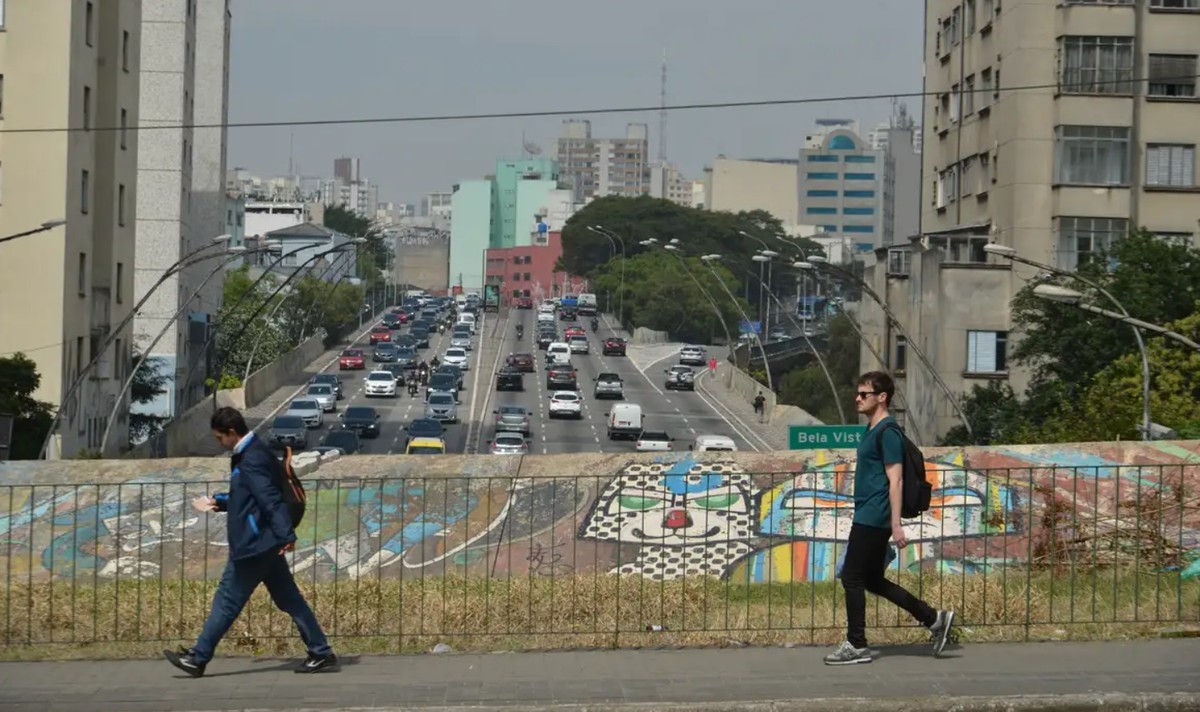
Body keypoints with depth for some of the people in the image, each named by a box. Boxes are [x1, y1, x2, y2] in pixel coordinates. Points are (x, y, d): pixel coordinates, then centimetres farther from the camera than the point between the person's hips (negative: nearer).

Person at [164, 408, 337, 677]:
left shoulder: (252, 460, -18)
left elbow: (271, 499, -26)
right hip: (265, 543, 10)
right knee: (289, 599, 10)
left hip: (253, 544, -10)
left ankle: (198, 659, 9)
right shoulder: (253, 453, 14)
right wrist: (218, 503, 22)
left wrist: (286, 535, -30)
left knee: (227, 601, 0)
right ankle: (321, 653, 10)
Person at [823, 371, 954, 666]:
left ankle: (857, 646, 4)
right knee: (873, 580, 13)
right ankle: (935, 619, 19)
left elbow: (895, 480, -17)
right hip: (866, 517, 10)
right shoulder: (872, 430, 16)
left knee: (852, 578, -4)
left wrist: (896, 524, -20)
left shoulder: (888, 432, -13)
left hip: (873, 519, -10)